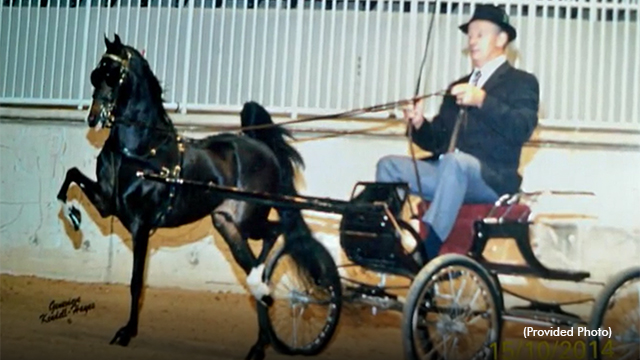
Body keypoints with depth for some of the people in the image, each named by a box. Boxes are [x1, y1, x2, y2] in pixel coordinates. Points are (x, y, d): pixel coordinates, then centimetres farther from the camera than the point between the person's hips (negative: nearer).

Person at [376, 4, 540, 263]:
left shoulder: (522, 82, 7)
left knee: (455, 161, -37)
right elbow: (438, 141, 19)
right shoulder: (458, 86, 26)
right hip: (448, 173, 7)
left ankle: (427, 252, -41)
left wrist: (482, 100, -24)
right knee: (389, 165, -11)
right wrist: (419, 125, -3)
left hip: (490, 179, -6)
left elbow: (522, 129, -13)